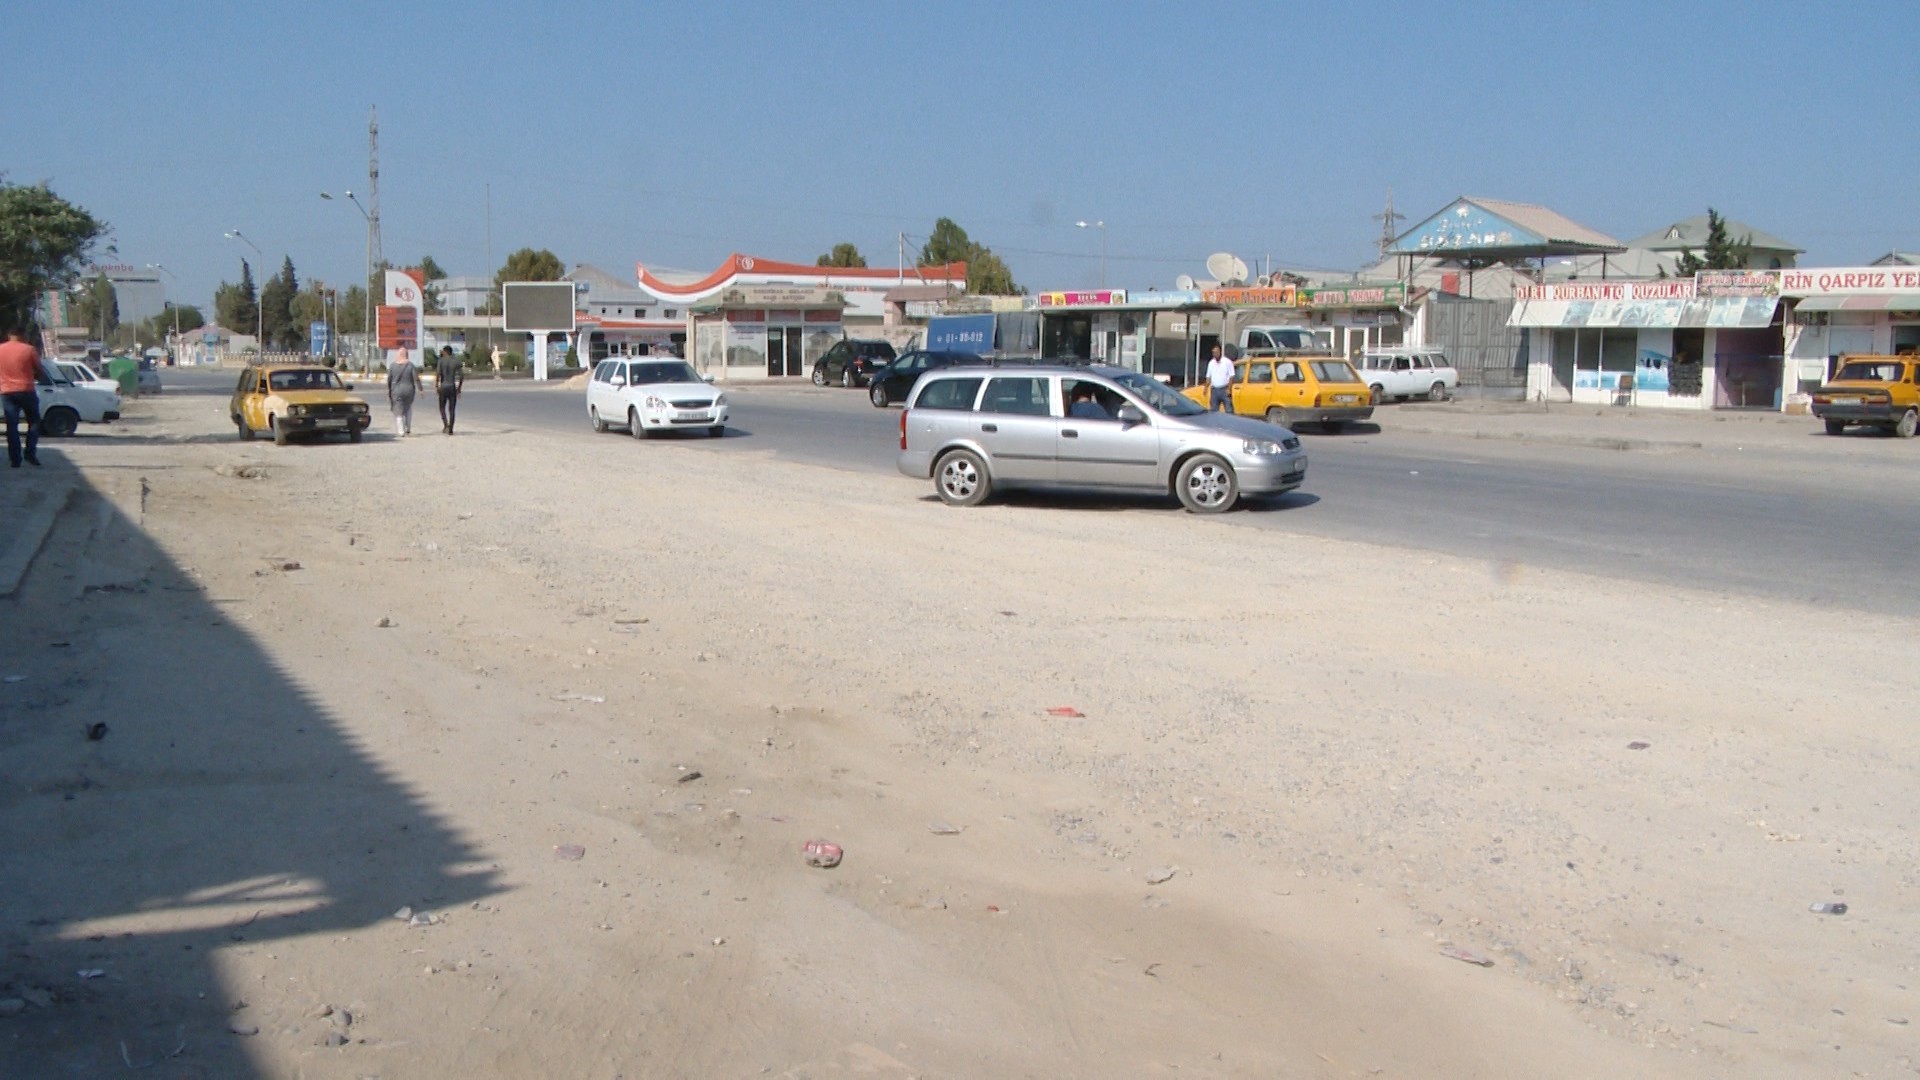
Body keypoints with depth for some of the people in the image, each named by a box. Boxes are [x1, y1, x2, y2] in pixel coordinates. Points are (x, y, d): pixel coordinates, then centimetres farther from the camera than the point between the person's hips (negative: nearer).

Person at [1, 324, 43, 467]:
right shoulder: (29, 350, -6)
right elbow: (38, 372, 1)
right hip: (26, 391, -2)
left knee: (12, 425, 5)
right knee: (34, 422, 11)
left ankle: (15, 459, 2)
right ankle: (30, 453, 0)